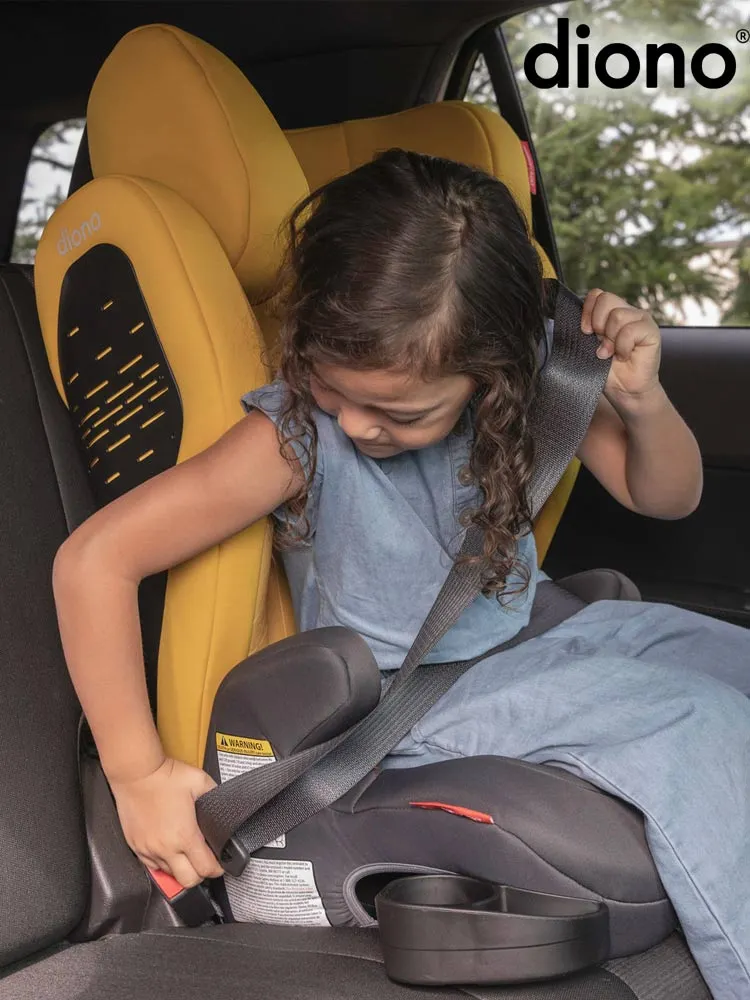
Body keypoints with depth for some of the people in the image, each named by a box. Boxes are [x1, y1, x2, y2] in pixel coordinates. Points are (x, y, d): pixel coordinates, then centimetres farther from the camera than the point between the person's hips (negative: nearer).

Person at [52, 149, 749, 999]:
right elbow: (93, 560, -24)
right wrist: (140, 777, -20)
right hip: (402, 699, -5)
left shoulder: (528, 376, -12)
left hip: (535, 633, 6)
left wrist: (643, 404, -21)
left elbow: (666, 497, 2)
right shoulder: (296, 433, -24)